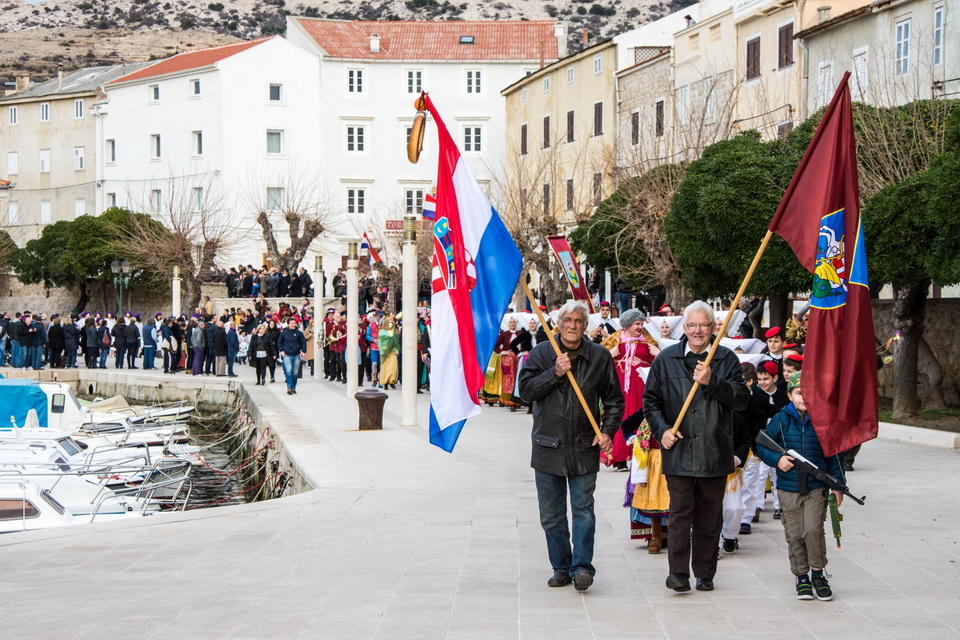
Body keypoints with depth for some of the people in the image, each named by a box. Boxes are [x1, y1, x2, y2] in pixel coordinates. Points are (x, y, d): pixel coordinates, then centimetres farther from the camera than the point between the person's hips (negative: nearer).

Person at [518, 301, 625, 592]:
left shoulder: (599, 357, 4)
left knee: (583, 510, -6)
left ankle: (582, 566, -4)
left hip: (584, 448, -1)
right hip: (548, 446, 1)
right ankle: (561, 567, 18)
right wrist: (554, 373, -17)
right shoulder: (541, 354, 3)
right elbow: (526, 390, -7)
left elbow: (614, 400, 10)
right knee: (551, 515, 7)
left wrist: (608, 431, -3)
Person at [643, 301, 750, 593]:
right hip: (678, 450, -1)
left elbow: (741, 399, -4)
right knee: (680, 512, -7)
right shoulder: (666, 359, 7)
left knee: (710, 515, 7)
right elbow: (650, 399, 12)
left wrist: (712, 382, -17)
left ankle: (705, 573, 16)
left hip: (714, 453, 1)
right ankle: (678, 572, -7)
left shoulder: (727, 360, 5)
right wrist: (662, 430, -2)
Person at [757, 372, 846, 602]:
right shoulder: (781, 420, 0)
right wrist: (777, 459, -14)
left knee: (813, 530, -13)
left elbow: (834, 455, 7)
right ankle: (802, 576, 19)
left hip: (816, 487, -1)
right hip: (788, 488, 1)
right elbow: (761, 445, 4)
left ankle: (817, 573, 6)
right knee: (795, 535, 4)